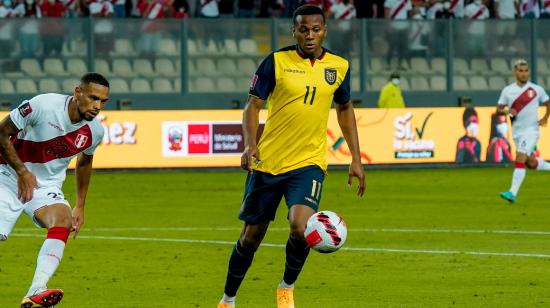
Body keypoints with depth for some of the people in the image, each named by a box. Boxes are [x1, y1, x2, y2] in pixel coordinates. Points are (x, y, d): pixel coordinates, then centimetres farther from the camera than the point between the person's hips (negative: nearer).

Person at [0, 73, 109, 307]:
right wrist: (22, 171, -16)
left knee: (63, 221, -29)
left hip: (47, 187, 2)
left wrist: (80, 206, 17)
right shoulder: (43, 105, -22)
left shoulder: (95, 131, -5)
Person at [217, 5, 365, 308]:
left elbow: (344, 109, 17)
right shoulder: (276, 61, -5)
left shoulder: (339, 67, 3)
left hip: (309, 163, 1)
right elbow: (253, 105, -3)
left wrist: (356, 158, 13)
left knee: (301, 228, -23)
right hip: (267, 162, -1)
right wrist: (250, 144, -20)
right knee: (251, 236, 7)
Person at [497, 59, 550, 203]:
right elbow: (498, 109, 5)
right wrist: (507, 111, -16)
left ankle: (513, 193, -23)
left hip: (531, 130, -4)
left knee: (520, 159, -18)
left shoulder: (536, 89, -1)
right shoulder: (507, 90, 4)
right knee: (531, 163, 13)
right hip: (517, 132, 4)